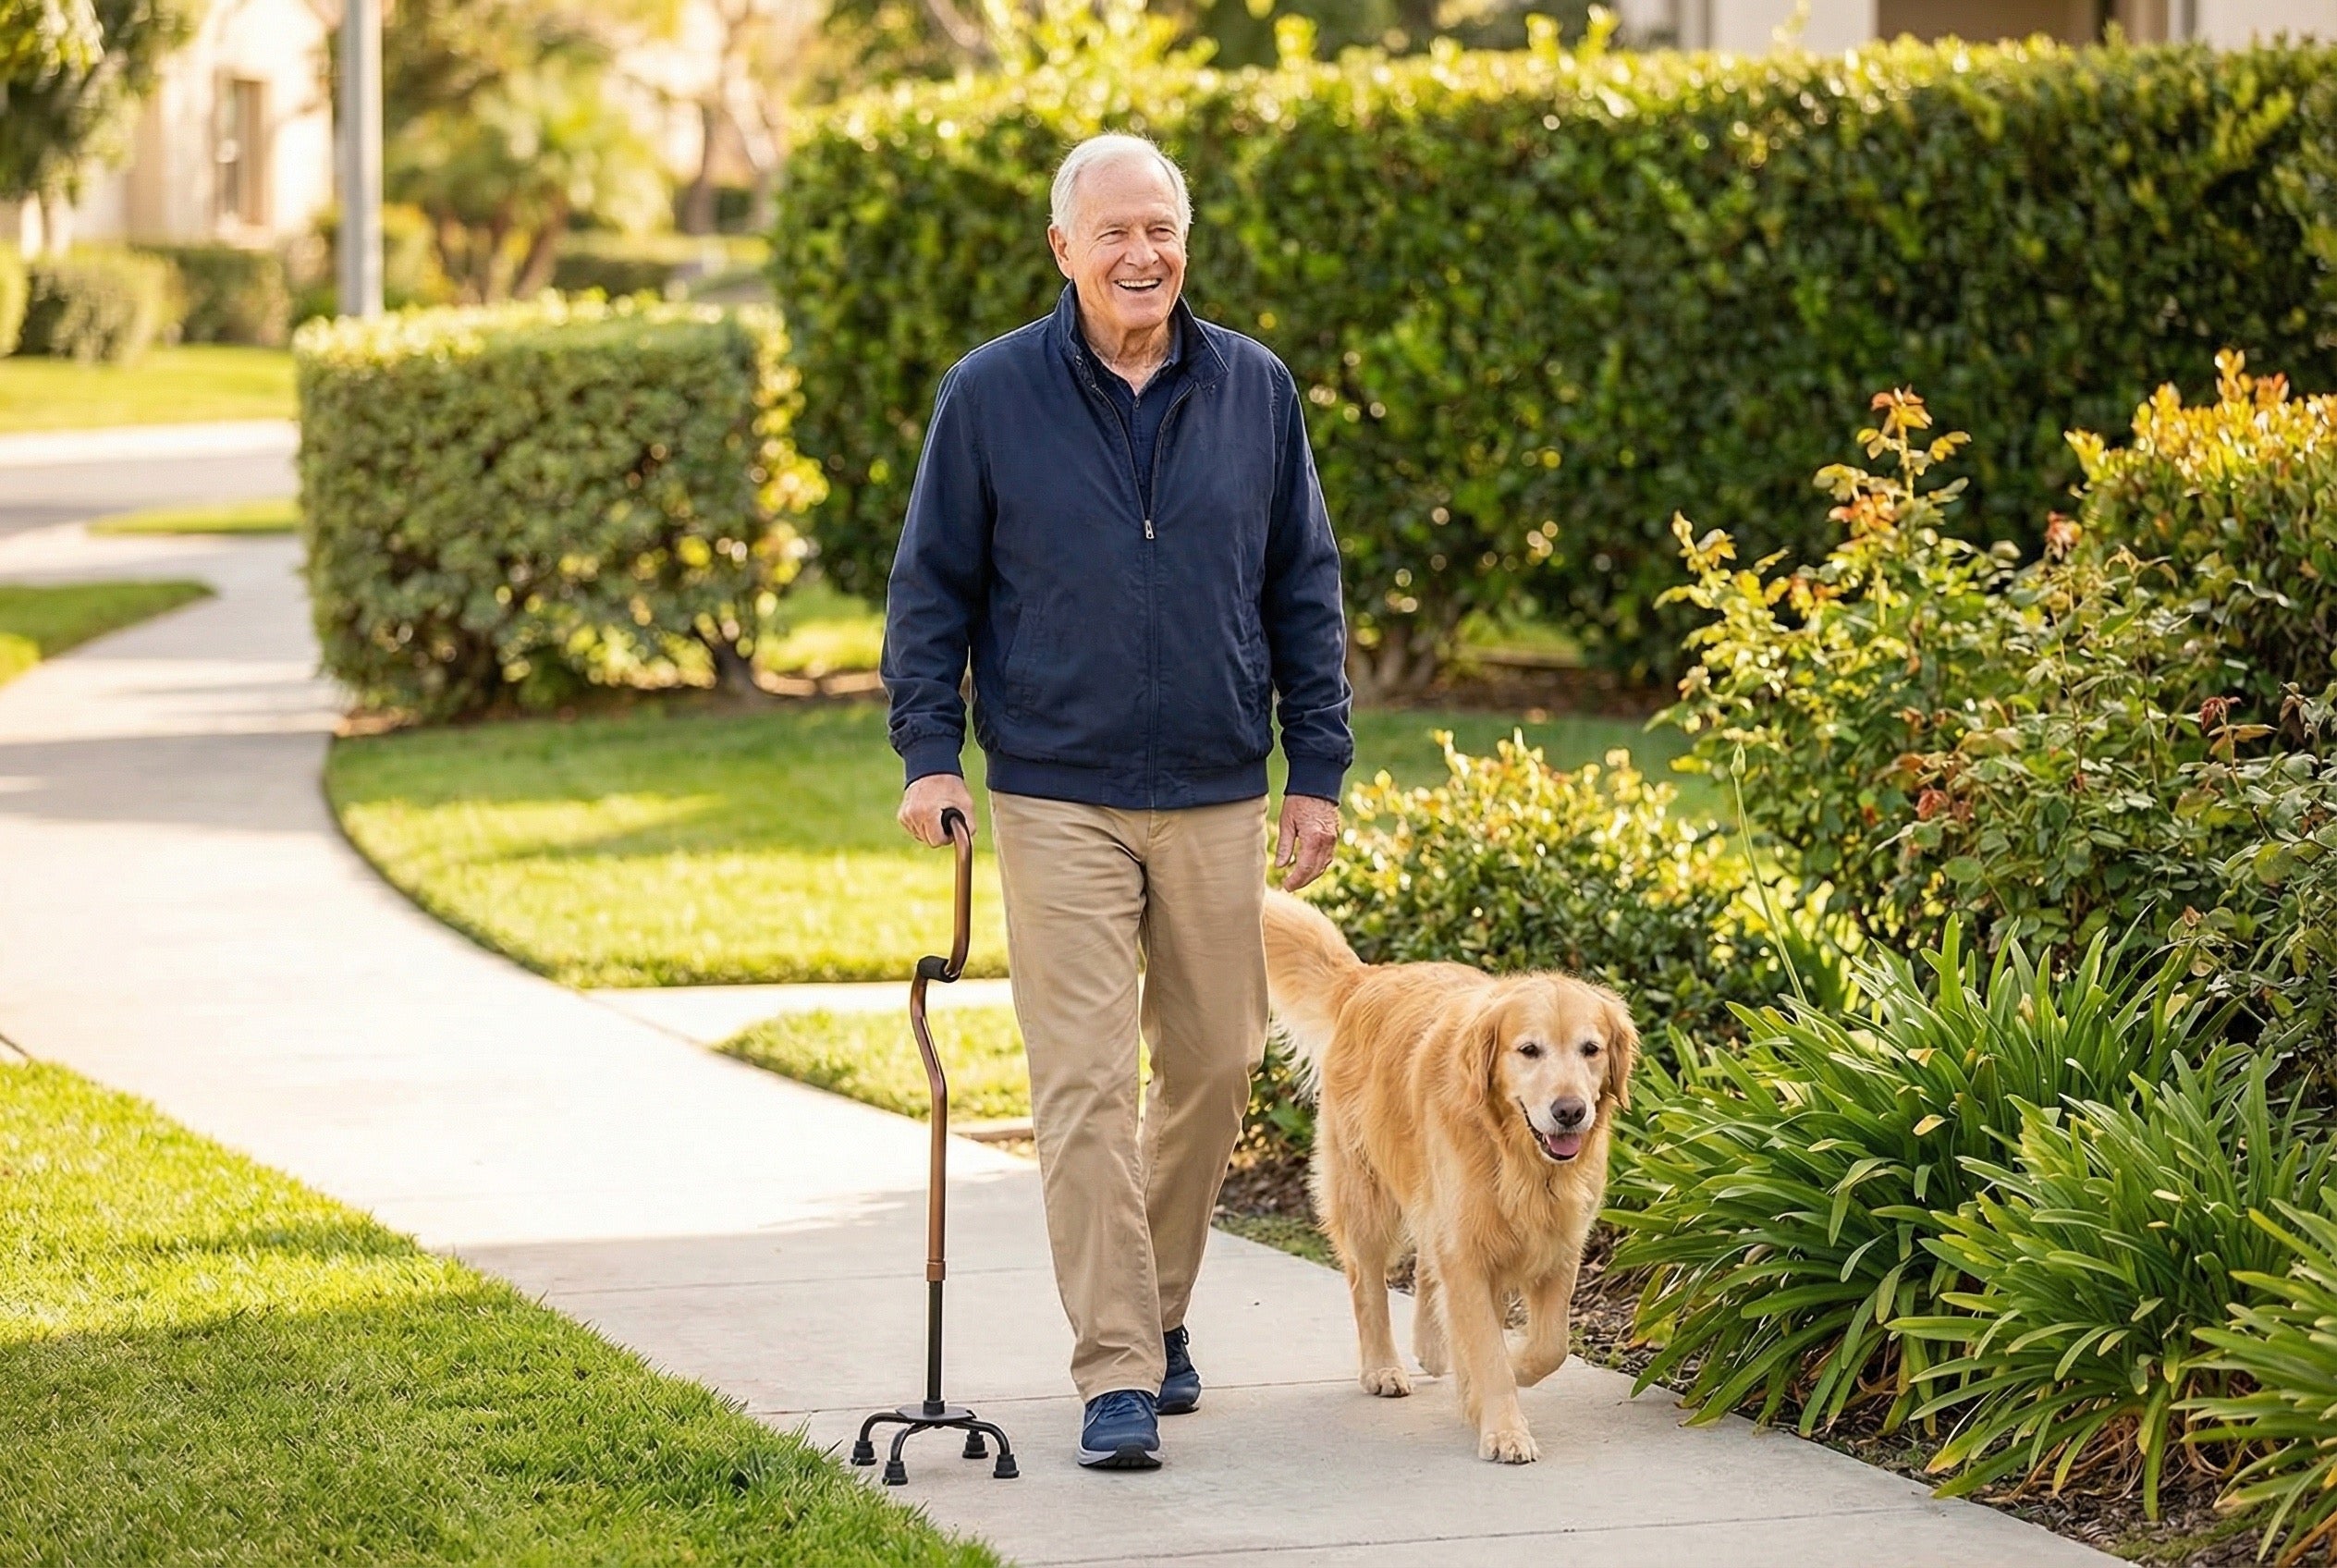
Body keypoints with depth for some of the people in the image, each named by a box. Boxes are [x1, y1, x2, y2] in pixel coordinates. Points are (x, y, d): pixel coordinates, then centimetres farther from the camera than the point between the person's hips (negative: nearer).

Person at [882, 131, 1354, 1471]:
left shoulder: (1257, 391, 5)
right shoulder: (991, 396, -1)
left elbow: (1306, 590, 10)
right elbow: (932, 590, 4)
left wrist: (1319, 770, 6)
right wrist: (930, 756, -5)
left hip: (1220, 798, 3)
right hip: (1059, 797, -3)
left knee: (1216, 1066, 9)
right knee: (1086, 1086, -8)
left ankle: (1160, 1307, 30)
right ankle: (1118, 1375, -7)